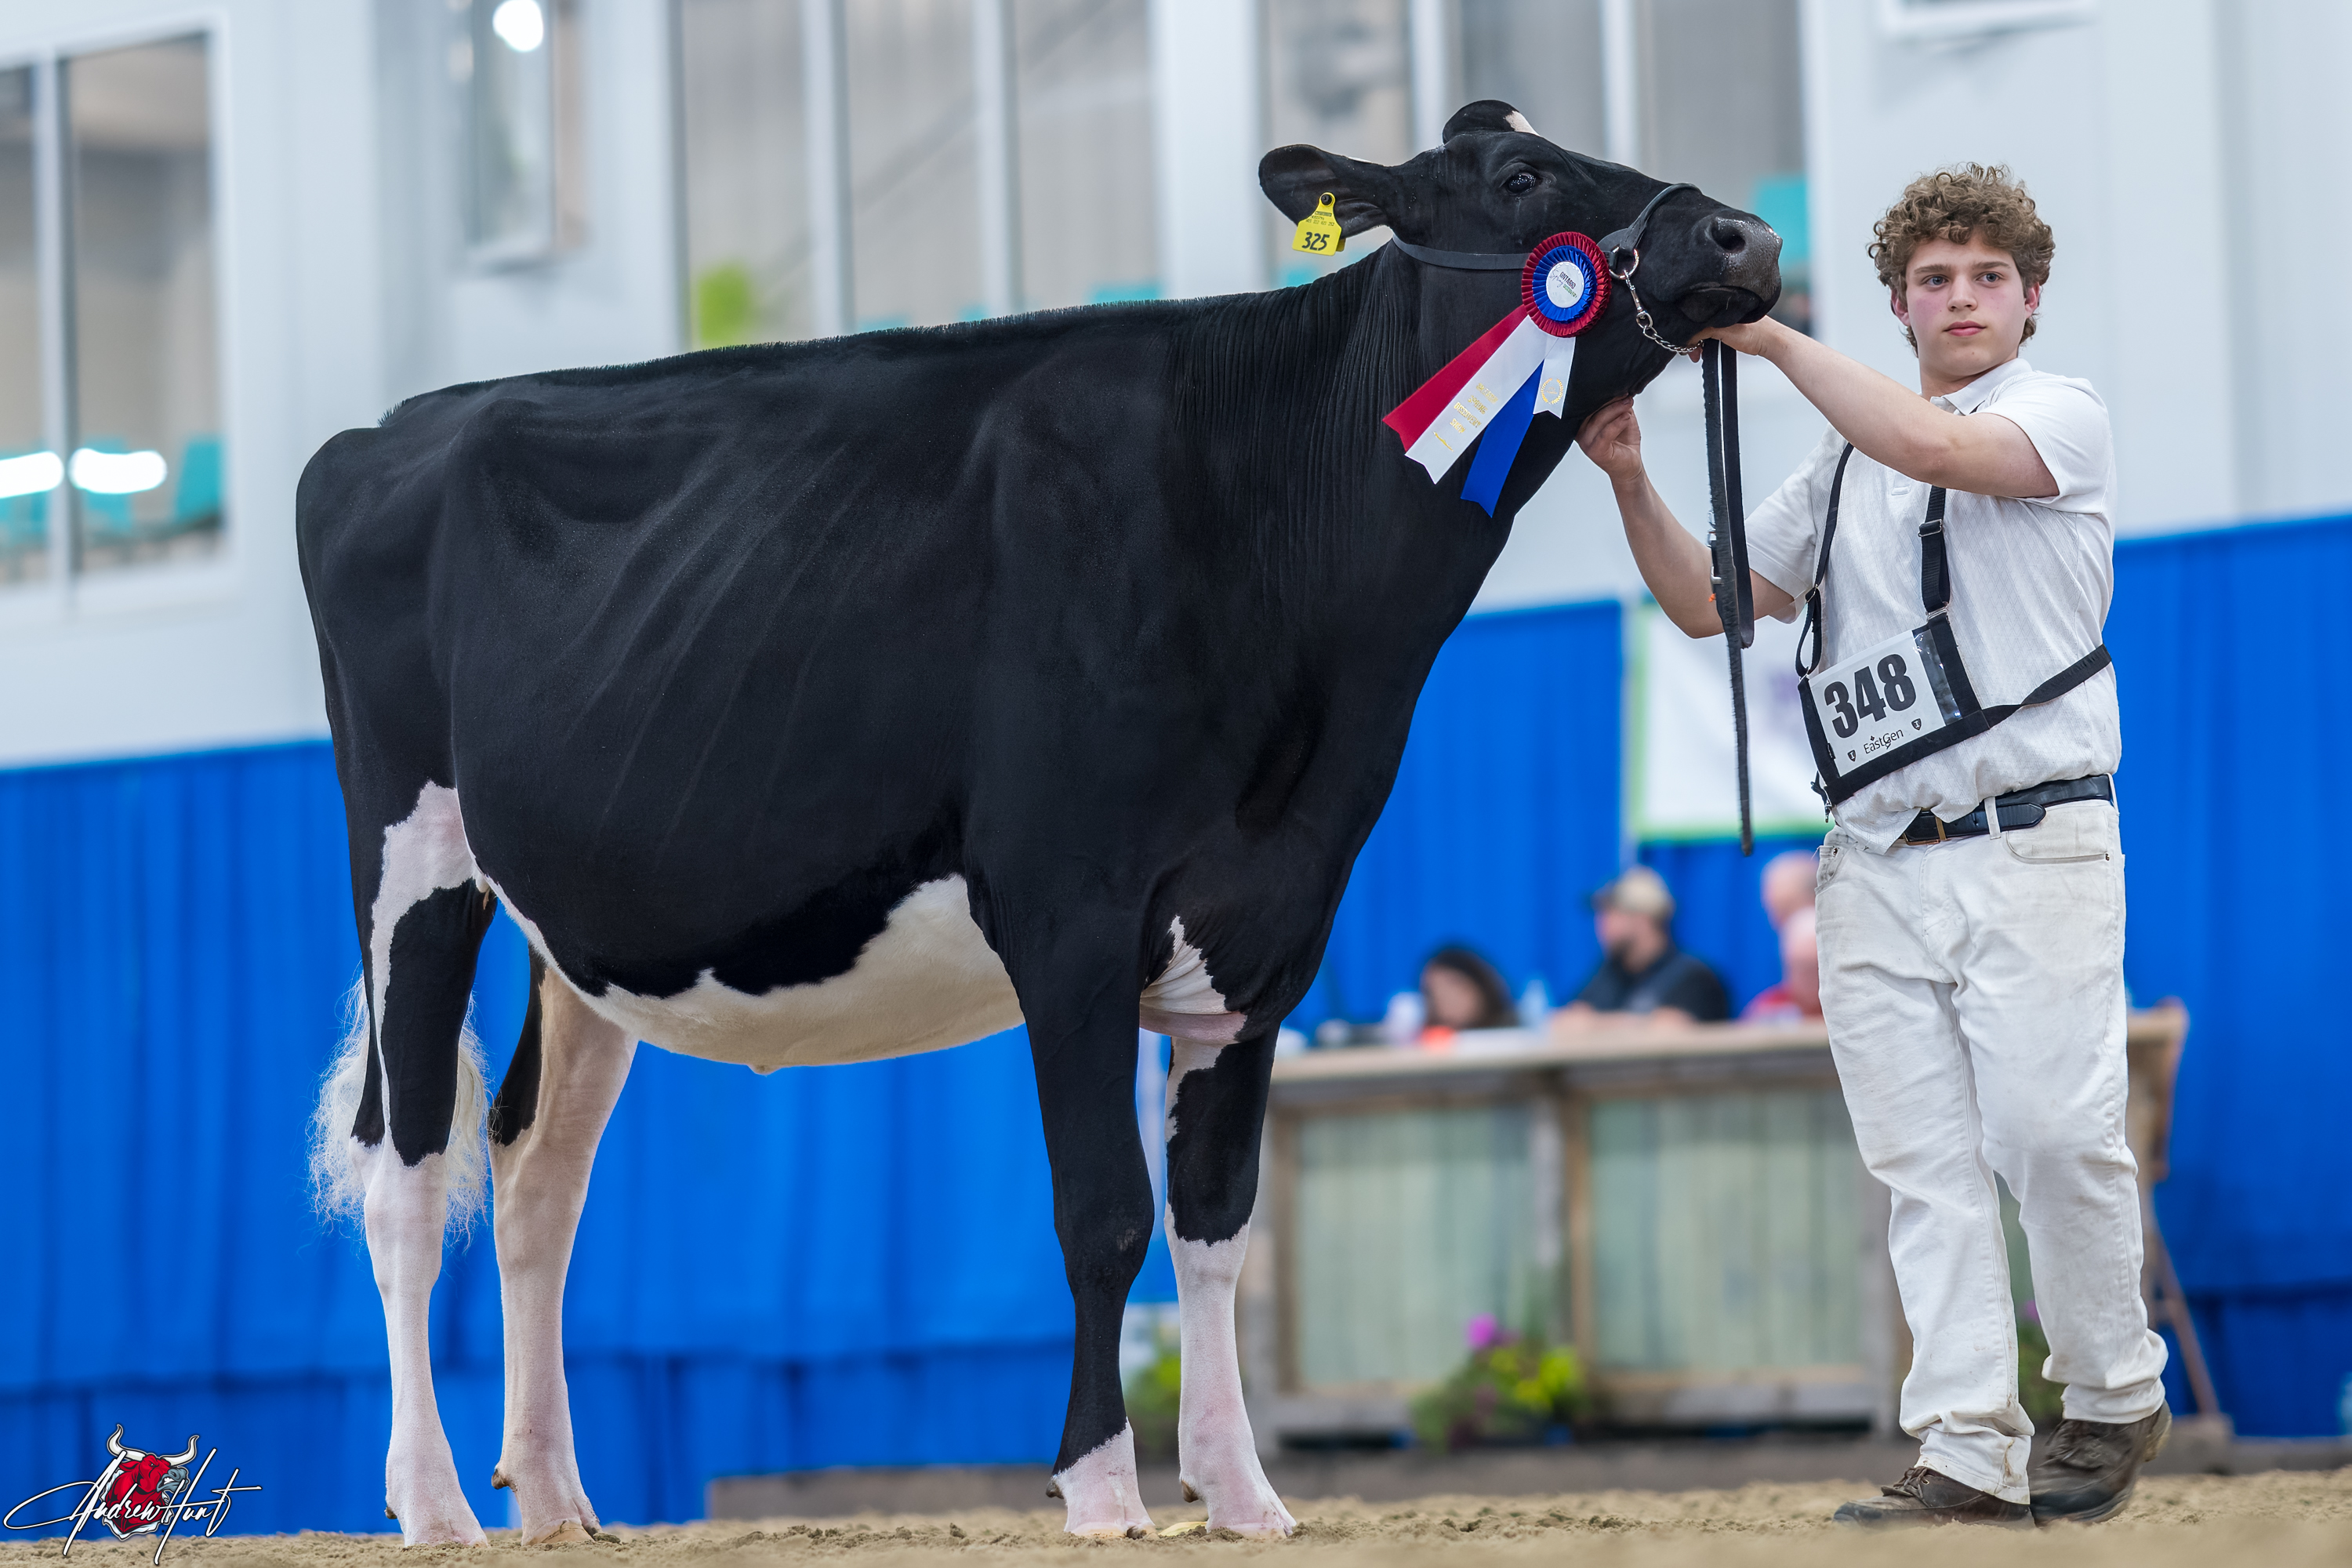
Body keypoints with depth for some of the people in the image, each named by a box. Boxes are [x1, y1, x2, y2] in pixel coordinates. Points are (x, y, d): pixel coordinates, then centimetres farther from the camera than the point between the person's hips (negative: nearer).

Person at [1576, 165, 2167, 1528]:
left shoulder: (2065, 416, 3)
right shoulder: (1847, 464, 20)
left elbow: (1936, 447, -18)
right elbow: (1713, 602, 23)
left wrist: (1772, 337, -11)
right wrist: (1634, 482, 7)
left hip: (2033, 843, -5)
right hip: (1877, 860, 5)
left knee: (2055, 1134, -11)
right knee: (1926, 1162, -2)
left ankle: (2116, 1400, 9)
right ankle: (1969, 1453, -3)